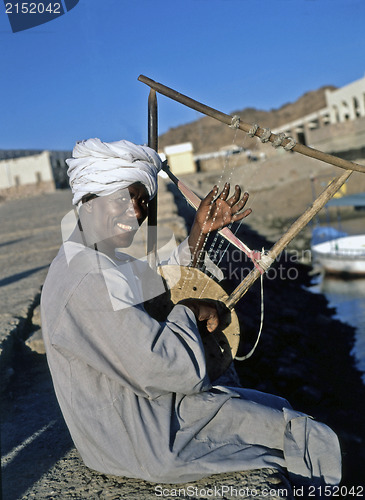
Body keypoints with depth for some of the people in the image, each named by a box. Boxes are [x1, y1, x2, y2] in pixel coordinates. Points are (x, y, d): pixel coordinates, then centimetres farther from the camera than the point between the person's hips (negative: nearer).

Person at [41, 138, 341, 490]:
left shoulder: (104, 259, 6)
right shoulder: (89, 279, -28)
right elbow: (164, 368, -31)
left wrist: (199, 233, 9)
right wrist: (188, 310, -12)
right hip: (140, 441, -10)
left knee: (277, 407, 20)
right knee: (315, 441, -4)